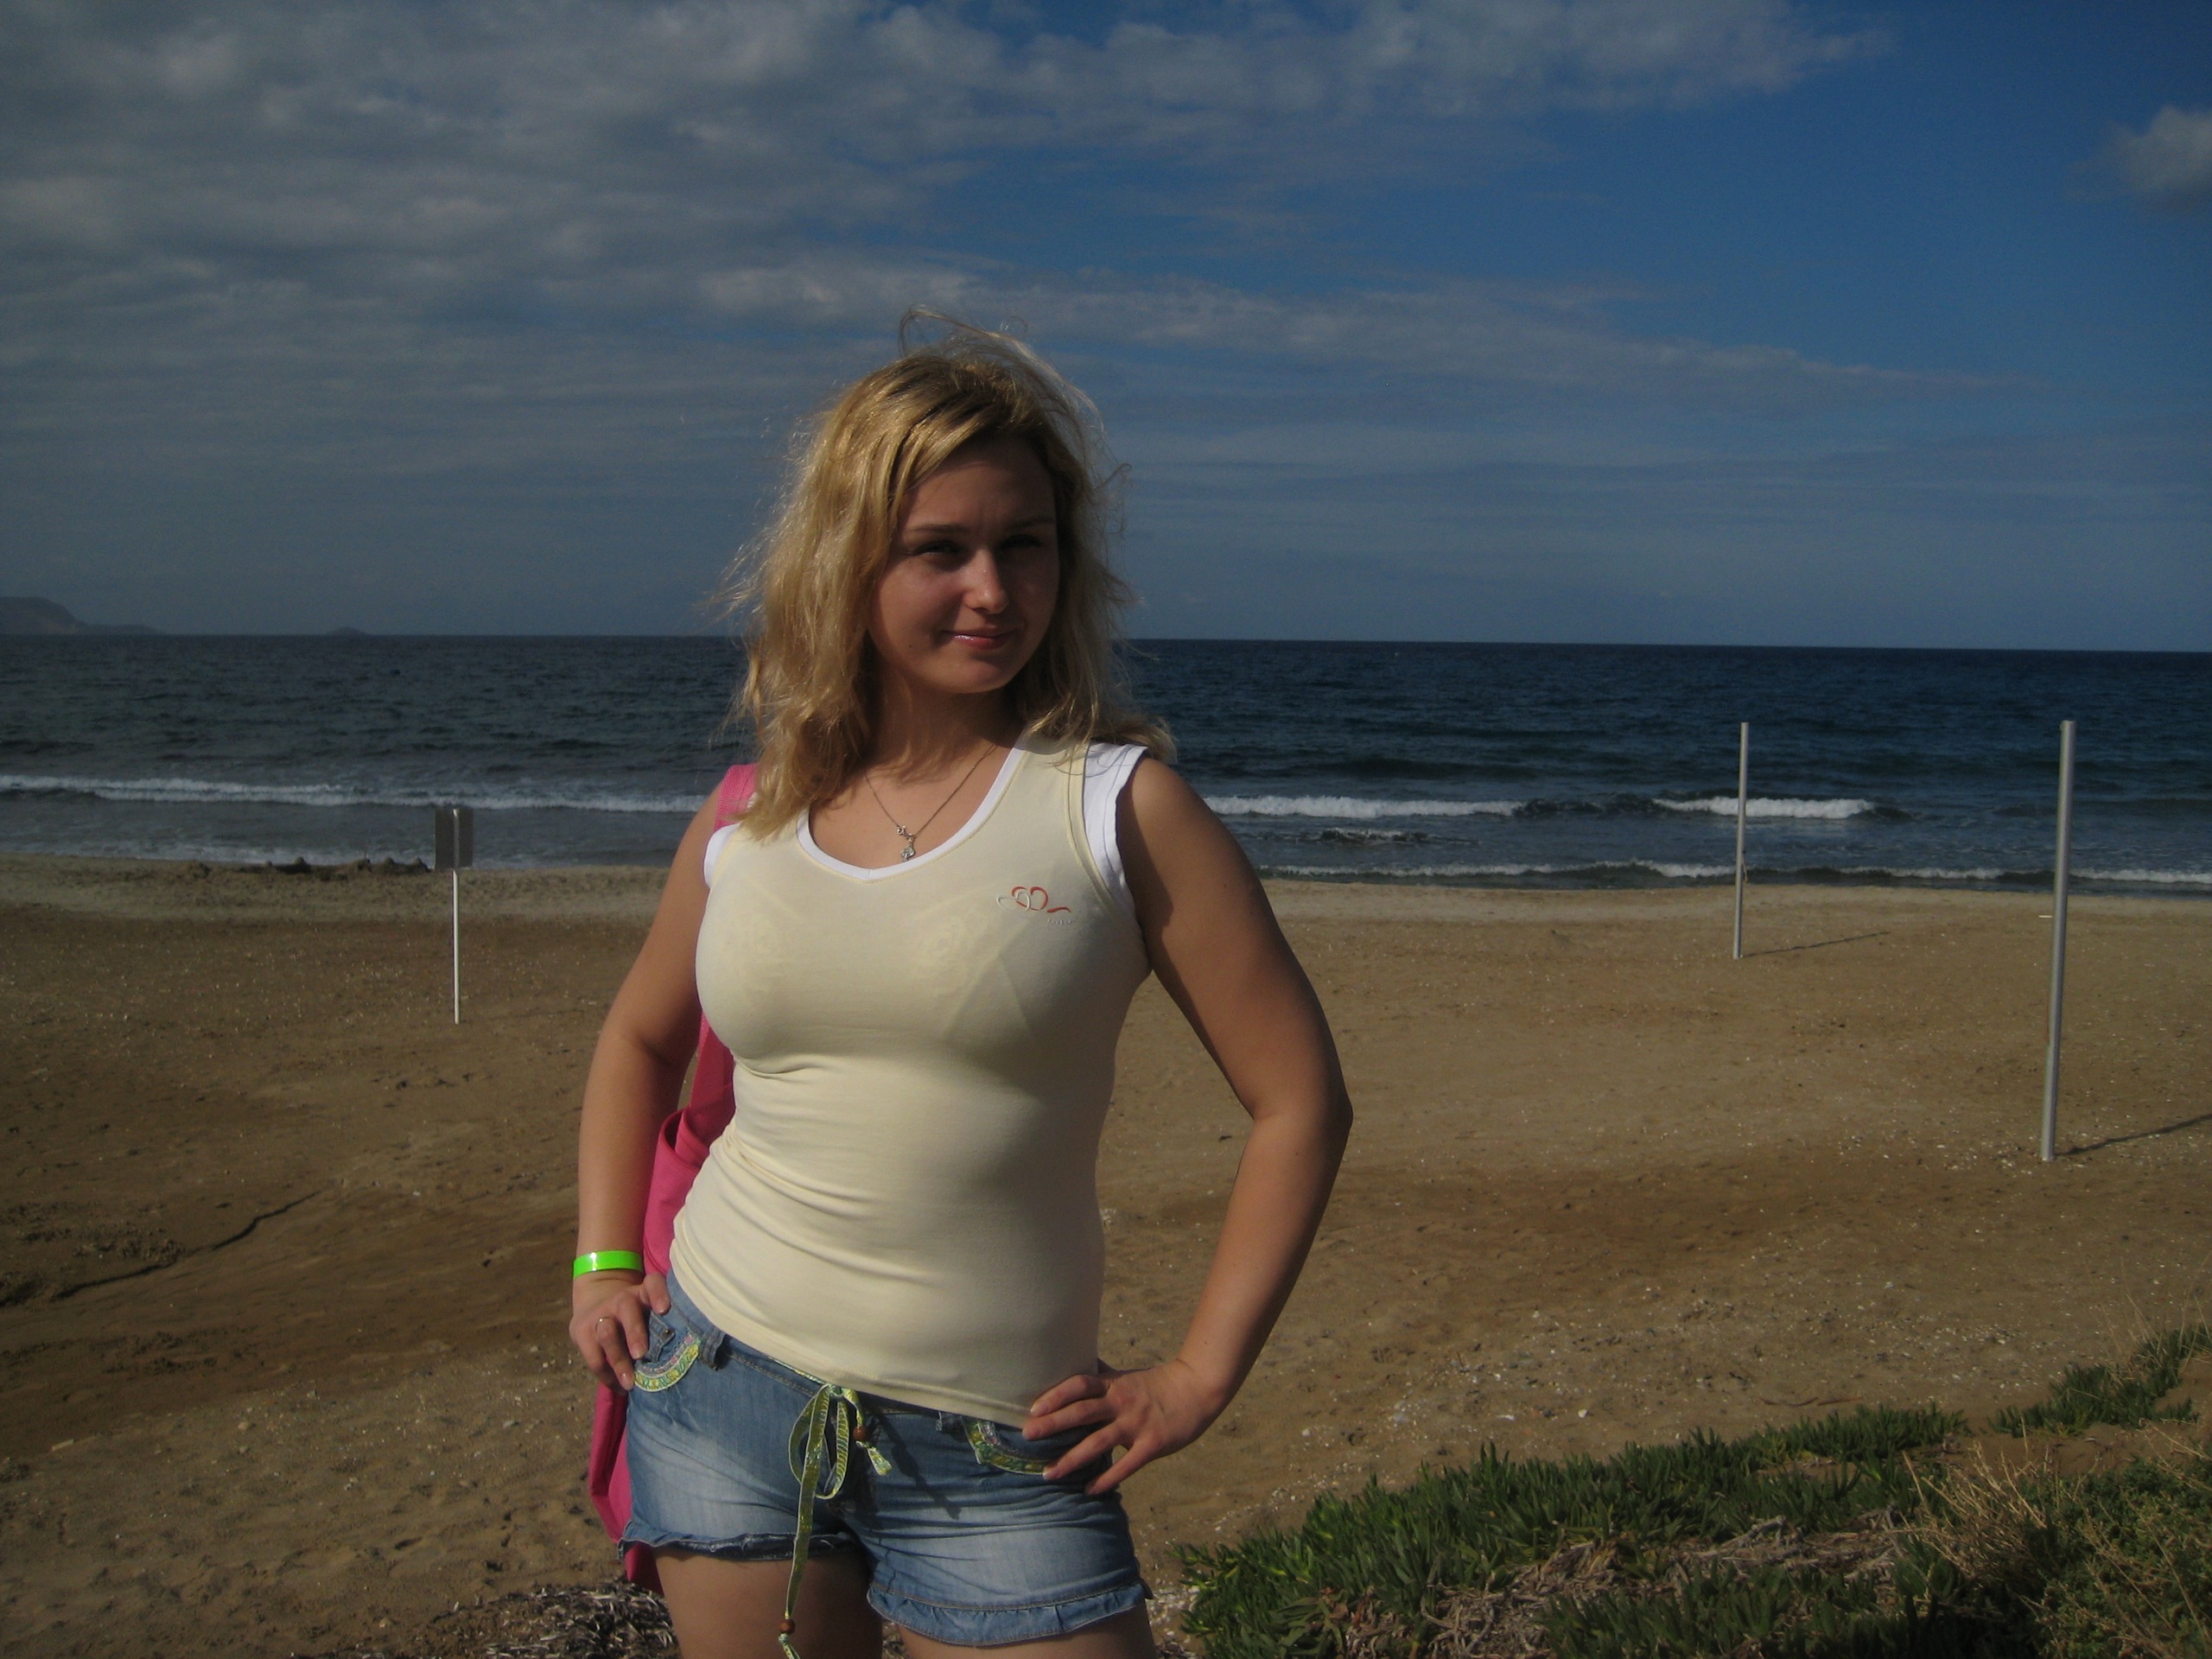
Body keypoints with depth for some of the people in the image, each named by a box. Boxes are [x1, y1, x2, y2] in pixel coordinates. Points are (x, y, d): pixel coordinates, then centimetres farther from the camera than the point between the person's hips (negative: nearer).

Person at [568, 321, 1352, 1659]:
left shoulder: (1117, 806, -8)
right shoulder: (746, 830, 3)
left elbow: (1302, 1103, -6)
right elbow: (640, 1041, 22)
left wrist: (1197, 1381, -6)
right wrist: (602, 1267, 12)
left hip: (993, 1448, -3)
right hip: (725, 1397, 3)